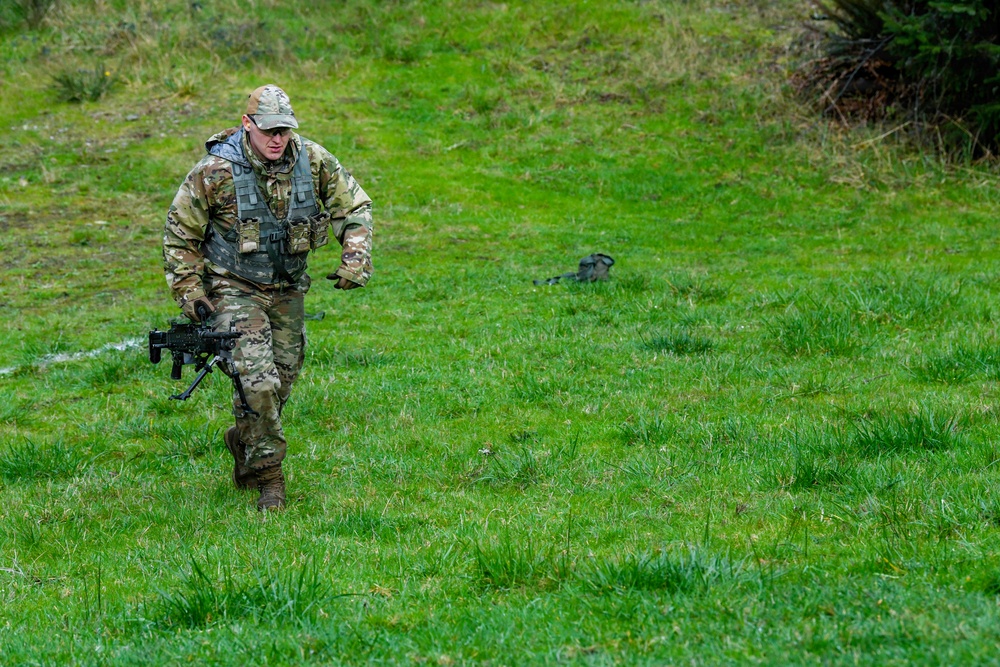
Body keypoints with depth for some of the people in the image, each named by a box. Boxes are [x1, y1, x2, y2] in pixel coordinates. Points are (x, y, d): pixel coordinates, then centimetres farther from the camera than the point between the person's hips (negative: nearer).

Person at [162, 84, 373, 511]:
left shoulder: (313, 161, -9)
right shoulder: (216, 171, -18)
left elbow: (354, 206, 6)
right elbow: (180, 233, -5)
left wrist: (356, 258, -8)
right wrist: (190, 293, -6)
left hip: (287, 288, 5)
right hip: (234, 288, -4)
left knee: (283, 379, 12)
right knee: (259, 379, -18)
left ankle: (243, 440, 39)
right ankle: (268, 475, -9)